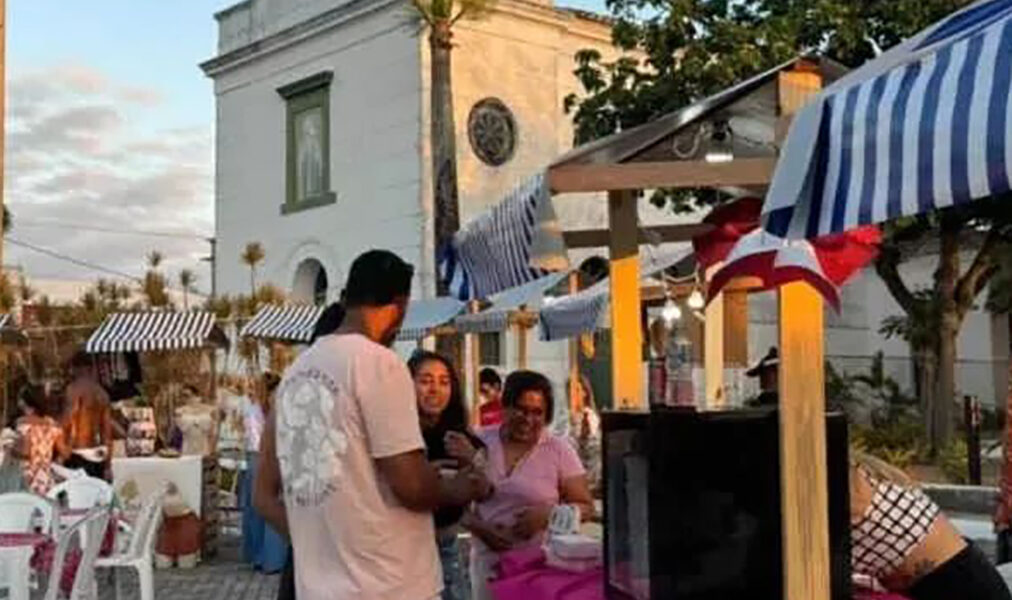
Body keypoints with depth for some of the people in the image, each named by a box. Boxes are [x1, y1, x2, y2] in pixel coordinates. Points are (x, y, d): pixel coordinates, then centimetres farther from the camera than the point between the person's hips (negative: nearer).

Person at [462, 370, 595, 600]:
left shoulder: (560, 451, 1)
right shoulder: (479, 442, 5)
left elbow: (585, 507, 2)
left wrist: (548, 515, -16)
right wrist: (478, 526, -11)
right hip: (489, 561, 2)